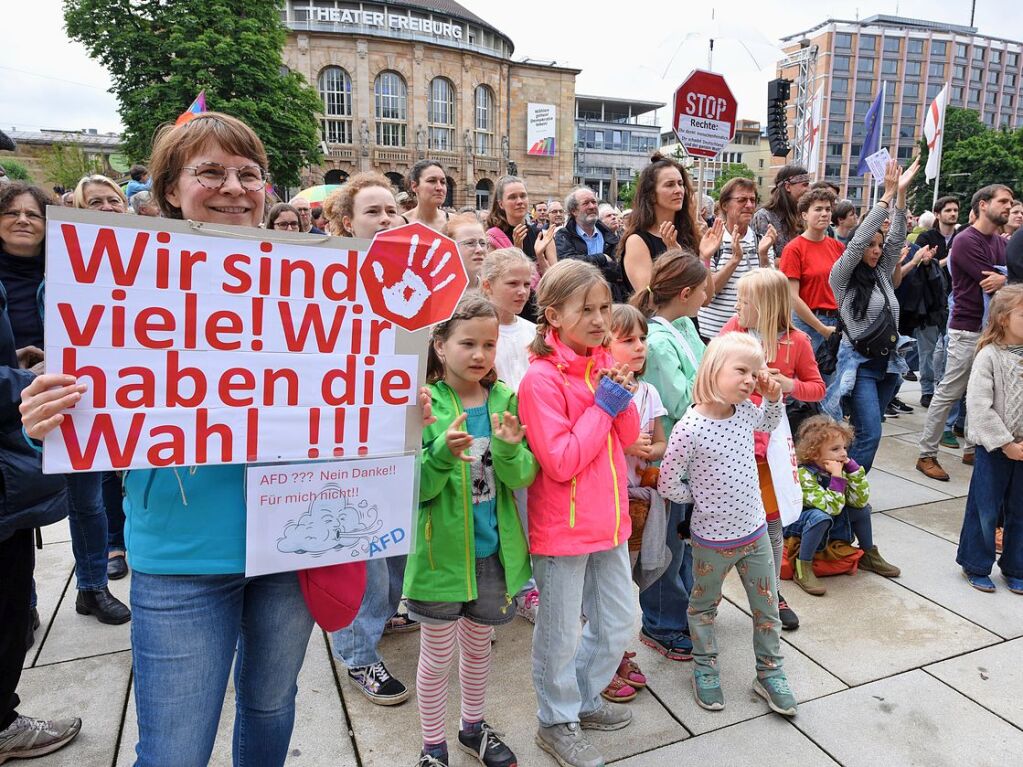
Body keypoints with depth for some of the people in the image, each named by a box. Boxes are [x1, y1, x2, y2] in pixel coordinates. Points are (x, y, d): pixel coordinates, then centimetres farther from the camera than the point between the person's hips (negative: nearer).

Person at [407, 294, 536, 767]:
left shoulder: (505, 399, -4)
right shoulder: (425, 404, -15)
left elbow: (523, 477, -7)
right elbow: (414, 489, -18)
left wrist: (509, 448, -27)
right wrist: (444, 453, -35)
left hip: (492, 549, 4)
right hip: (441, 551, -3)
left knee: (478, 645, 24)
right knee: (437, 654, 15)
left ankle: (473, 727, 48)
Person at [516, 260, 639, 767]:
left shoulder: (604, 363, 4)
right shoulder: (541, 378, -20)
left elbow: (628, 438, 7)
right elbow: (561, 462, -23)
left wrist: (624, 398, -12)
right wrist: (602, 405, -20)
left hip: (609, 519, 7)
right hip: (563, 528, -7)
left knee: (617, 625, 20)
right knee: (561, 634, 11)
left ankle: (585, 699, 44)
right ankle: (557, 723, 35)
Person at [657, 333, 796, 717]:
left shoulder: (745, 411, -6)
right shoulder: (690, 429, -26)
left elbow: (767, 424, 21)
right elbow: (667, 483, -17)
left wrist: (773, 398, 2)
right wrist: (701, 499, -5)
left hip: (754, 531, 6)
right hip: (712, 539, -5)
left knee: (767, 607, 17)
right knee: (704, 606, 18)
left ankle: (769, 672, 37)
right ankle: (705, 669, 39)